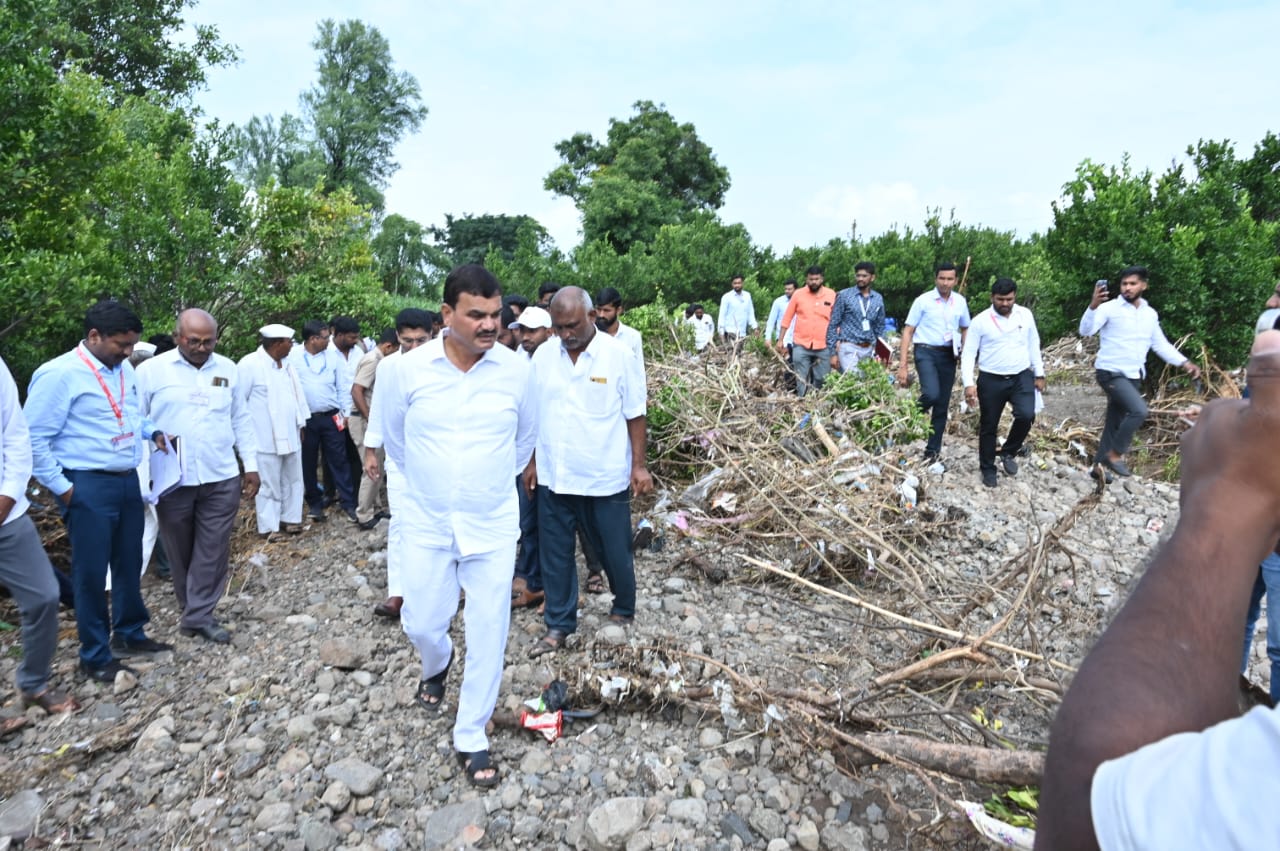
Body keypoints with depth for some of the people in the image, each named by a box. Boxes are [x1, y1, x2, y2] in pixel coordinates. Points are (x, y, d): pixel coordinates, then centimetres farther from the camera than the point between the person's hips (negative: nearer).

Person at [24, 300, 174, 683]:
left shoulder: (124, 370, 8)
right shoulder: (59, 374, -14)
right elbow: (34, 438, -12)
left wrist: (152, 431, 4)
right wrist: (62, 487, -12)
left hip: (128, 480, 7)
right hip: (88, 486, -7)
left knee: (129, 563, 17)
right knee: (91, 572, 4)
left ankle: (129, 634, 35)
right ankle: (95, 656, 19)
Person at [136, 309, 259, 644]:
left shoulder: (228, 369, 6)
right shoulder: (151, 370, -3)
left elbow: (241, 419, 11)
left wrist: (251, 464, 8)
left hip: (221, 478, 2)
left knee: (213, 550, 4)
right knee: (181, 550, 12)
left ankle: (200, 615, 15)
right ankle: (191, 609, 30)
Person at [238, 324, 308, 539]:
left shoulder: (287, 362, 9)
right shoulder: (250, 364, -12)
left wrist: (301, 423, 13)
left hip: (290, 435, 7)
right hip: (266, 438, -7)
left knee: (292, 480, 14)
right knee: (269, 484, 2)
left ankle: (290, 519, 27)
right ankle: (269, 527, 14)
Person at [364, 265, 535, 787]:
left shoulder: (516, 371, -9)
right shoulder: (406, 370, -10)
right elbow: (389, 433, 9)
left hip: (493, 525, 0)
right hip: (427, 523, 1)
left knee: (487, 635, 5)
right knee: (421, 623, 11)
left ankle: (471, 739, 25)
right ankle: (436, 667, 49)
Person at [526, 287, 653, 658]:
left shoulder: (619, 356, -9)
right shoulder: (542, 357, 1)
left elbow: (634, 415, -5)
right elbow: (533, 414, 9)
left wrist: (639, 465, -7)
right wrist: (532, 462, 9)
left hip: (606, 477, -3)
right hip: (553, 476, 3)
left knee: (615, 551, 12)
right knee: (554, 554, 12)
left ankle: (623, 611, 36)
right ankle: (559, 625, 28)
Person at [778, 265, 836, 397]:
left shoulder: (832, 295, 2)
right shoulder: (798, 294, 1)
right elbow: (787, 318, 7)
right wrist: (781, 340, 5)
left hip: (823, 346, 1)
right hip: (801, 345, 0)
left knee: (822, 380, 5)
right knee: (801, 379, 1)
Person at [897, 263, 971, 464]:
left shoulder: (960, 302, 7)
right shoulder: (923, 300, -5)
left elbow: (965, 329, 20)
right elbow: (908, 331, -5)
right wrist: (902, 365, -11)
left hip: (949, 355, 4)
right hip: (926, 351, -4)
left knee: (942, 405, 8)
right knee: (932, 394, -28)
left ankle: (933, 449, 20)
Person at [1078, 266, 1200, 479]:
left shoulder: (1150, 314, 11)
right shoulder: (1109, 308, -8)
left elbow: (1161, 344, 17)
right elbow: (1086, 330, -23)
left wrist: (1184, 363, 7)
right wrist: (1093, 306, -39)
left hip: (1133, 377, 7)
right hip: (1110, 373, -7)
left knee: (1115, 423, 11)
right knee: (1139, 410, -24)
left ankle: (1099, 465, 21)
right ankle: (1114, 454, -8)